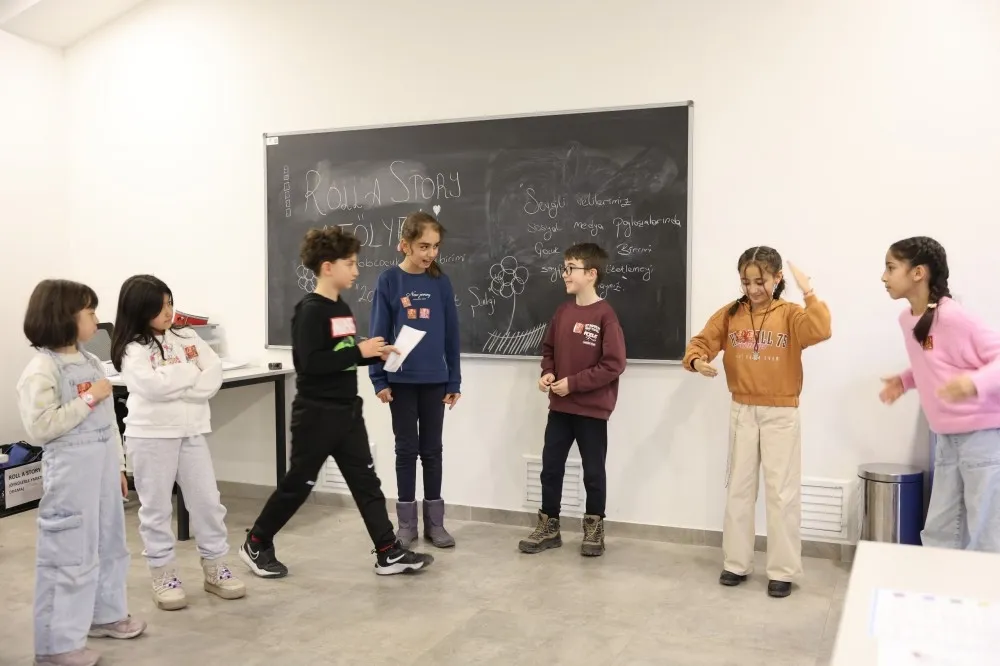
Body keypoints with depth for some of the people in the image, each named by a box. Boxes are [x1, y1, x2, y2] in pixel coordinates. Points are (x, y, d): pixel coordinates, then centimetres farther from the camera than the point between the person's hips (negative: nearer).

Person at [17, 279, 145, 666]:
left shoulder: (90, 362, 10)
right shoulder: (41, 369, -15)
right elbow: (39, 428, -22)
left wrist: (118, 466, 17)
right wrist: (88, 399, -19)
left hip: (102, 469, 8)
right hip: (70, 474, -8)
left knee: (109, 545, 19)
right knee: (69, 555, 0)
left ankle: (106, 614, 37)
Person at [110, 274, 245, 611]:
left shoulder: (186, 337, 5)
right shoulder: (131, 348, -7)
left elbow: (215, 375, -3)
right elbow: (153, 385, -22)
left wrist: (174, 386, -15)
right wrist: (190, 369, -10)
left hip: (191, 431, 4)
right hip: (151, 435, -4)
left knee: (207, 500, 8)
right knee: (157, 507, 6)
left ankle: (215, 568, 20)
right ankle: (163, 575, 18)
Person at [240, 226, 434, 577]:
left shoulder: (342, 308, 10)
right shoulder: (310, 310, -17)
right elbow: (312, 363, -26)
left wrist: (373, 354, 2)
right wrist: (359, 351, -23)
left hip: (347, 411, 8)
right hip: (316, 414, -8)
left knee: (366, 482, 7)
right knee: (298, 485, 5)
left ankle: (389, 553, 12)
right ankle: (256, 544, 23)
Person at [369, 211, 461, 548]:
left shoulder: (441, 283, 0)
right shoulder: (389, 281, -6)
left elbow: (451, 334, 3)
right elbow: (378, 334, -4)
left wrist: (454, 381, 3)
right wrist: (379, 379, -8)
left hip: (435, 380, 2)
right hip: (401, 380, -2)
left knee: (432, 450, 10)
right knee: (407, 450, 7)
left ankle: (434, 522, 21)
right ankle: (407, 523, 19)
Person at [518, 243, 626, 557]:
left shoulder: (605, 315, -15)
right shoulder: (562, 311, 4)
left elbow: (613, 365, -17)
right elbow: (549, 348, 16)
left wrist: (573, 383, -18)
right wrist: (547, 373, -4)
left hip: (592, 410, -6)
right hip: (559, 406, 6)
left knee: (593, 472, 9)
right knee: (550, 467, 11)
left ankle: (594, 528, 26)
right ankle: (548, 527, 25)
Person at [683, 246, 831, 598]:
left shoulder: (790, 315, -7)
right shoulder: (730, 314, 1)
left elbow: (820, 331, -25)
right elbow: (701, 341, -2)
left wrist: (809, 294, -27)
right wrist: (697, 360, -22)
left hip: (781, 414, -3)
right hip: (742, 411, 3)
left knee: (782, 492, 3)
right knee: (738, 489, 11)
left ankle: (783, 570, 15)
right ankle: (736, 563, 24)